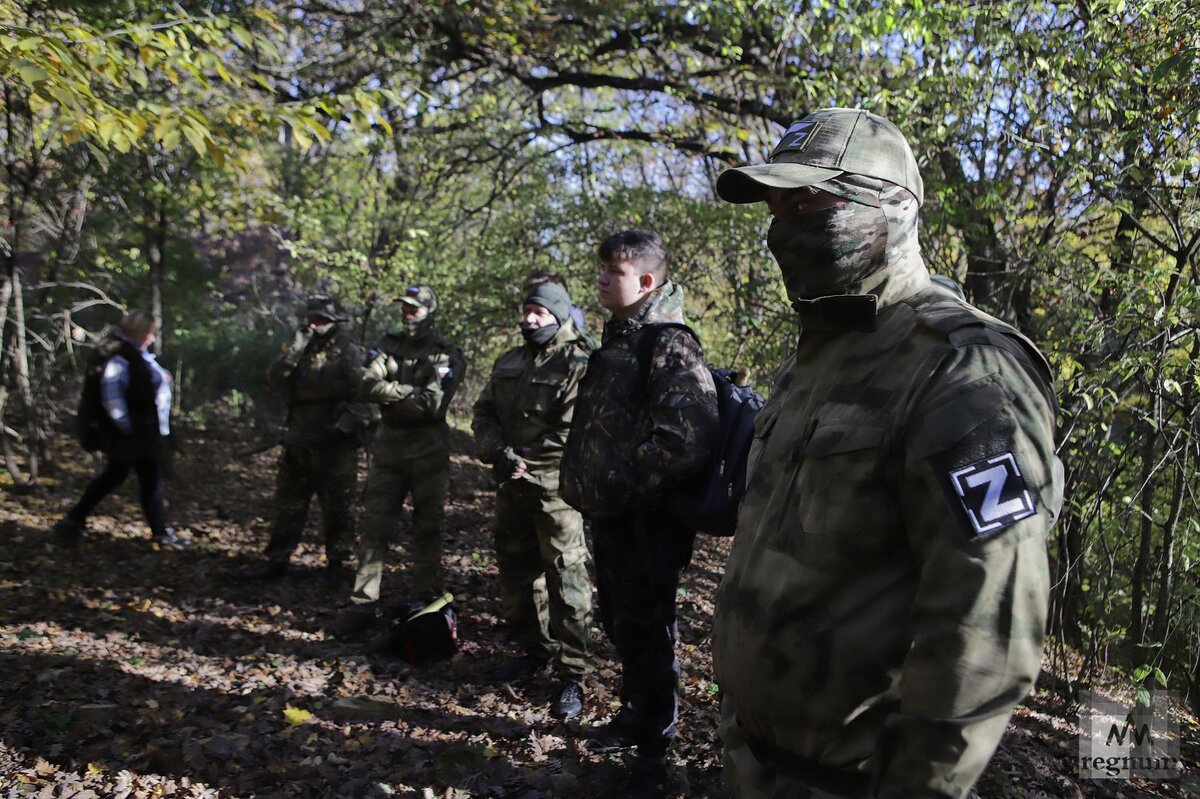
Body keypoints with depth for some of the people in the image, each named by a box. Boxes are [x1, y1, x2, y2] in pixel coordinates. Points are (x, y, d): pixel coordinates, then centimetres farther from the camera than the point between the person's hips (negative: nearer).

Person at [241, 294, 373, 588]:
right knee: (287, 504, 11)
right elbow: (273, 378, -2)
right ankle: (275, 561, 21)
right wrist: (296, 348, -12)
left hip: (335, 444, -5)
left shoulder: (348, 352, -5)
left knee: (337, 507, 4)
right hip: (298, 441, 5)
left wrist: (344, 426, -21)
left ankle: (335, 564, 16)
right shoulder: (300, 349, 12)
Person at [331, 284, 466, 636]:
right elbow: (367, 386, -4)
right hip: (388, 448, 4)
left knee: (427, 528, 6)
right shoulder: (390, 345, 10)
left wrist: (388, 395, -10)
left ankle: (426, 602, 18)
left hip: (428, 452, -4)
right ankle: (363, 604, 7)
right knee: (374, 526, 2)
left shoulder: (446, 355, -5)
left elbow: (432, 405, -18)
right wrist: (409, 391, -16)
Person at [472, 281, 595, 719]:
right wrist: (499, 452, -7)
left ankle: (573, 677, 1)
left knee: (566, 580, -6)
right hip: (511, 486, 8)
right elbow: (483, 413, 11)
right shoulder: (508, 363, 14)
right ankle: (534, 651, 34)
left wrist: (524, 459, -14)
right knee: (515, 572, 17)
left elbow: (573, 433, -18)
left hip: (554, 488, -8)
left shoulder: (578, 365, -10)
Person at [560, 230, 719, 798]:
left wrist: (617, 488, -21)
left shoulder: (670, 347, -17)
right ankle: (635, 715, 43)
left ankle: (653, 751, 23)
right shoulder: (616, 341, 12)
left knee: (646, 634, 5)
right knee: (619, 626, 22)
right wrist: (583, 487, 11)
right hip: (608, 518, 9)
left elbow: (686, 444, -29)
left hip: (647, 523, -9)